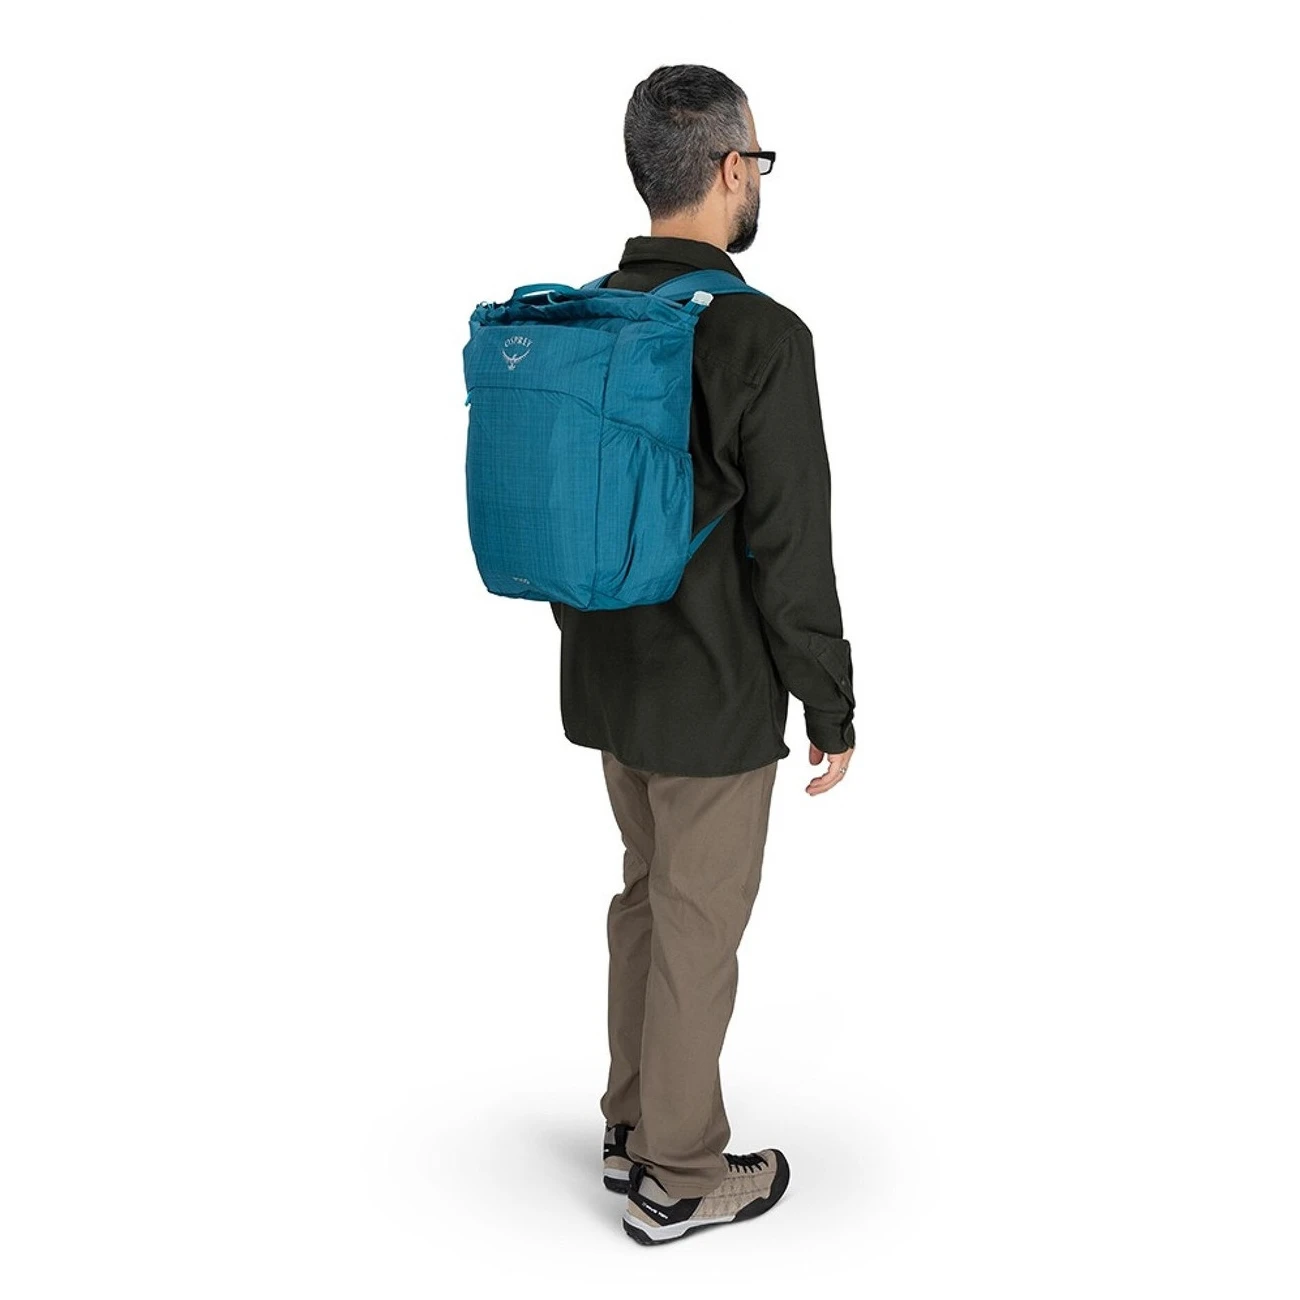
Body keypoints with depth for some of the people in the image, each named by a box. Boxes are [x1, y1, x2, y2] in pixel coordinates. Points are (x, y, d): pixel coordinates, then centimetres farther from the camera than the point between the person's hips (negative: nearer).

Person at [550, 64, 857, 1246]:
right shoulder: (763, 338, -22)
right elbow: (792, 555, -22)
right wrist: (833, 711, -10)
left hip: (609, 679, 8)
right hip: (713, 699, -7)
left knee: (649, 891, 23)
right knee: (699, 926, 7)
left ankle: (635, 1124, 36)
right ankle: (678, 1180, 24)